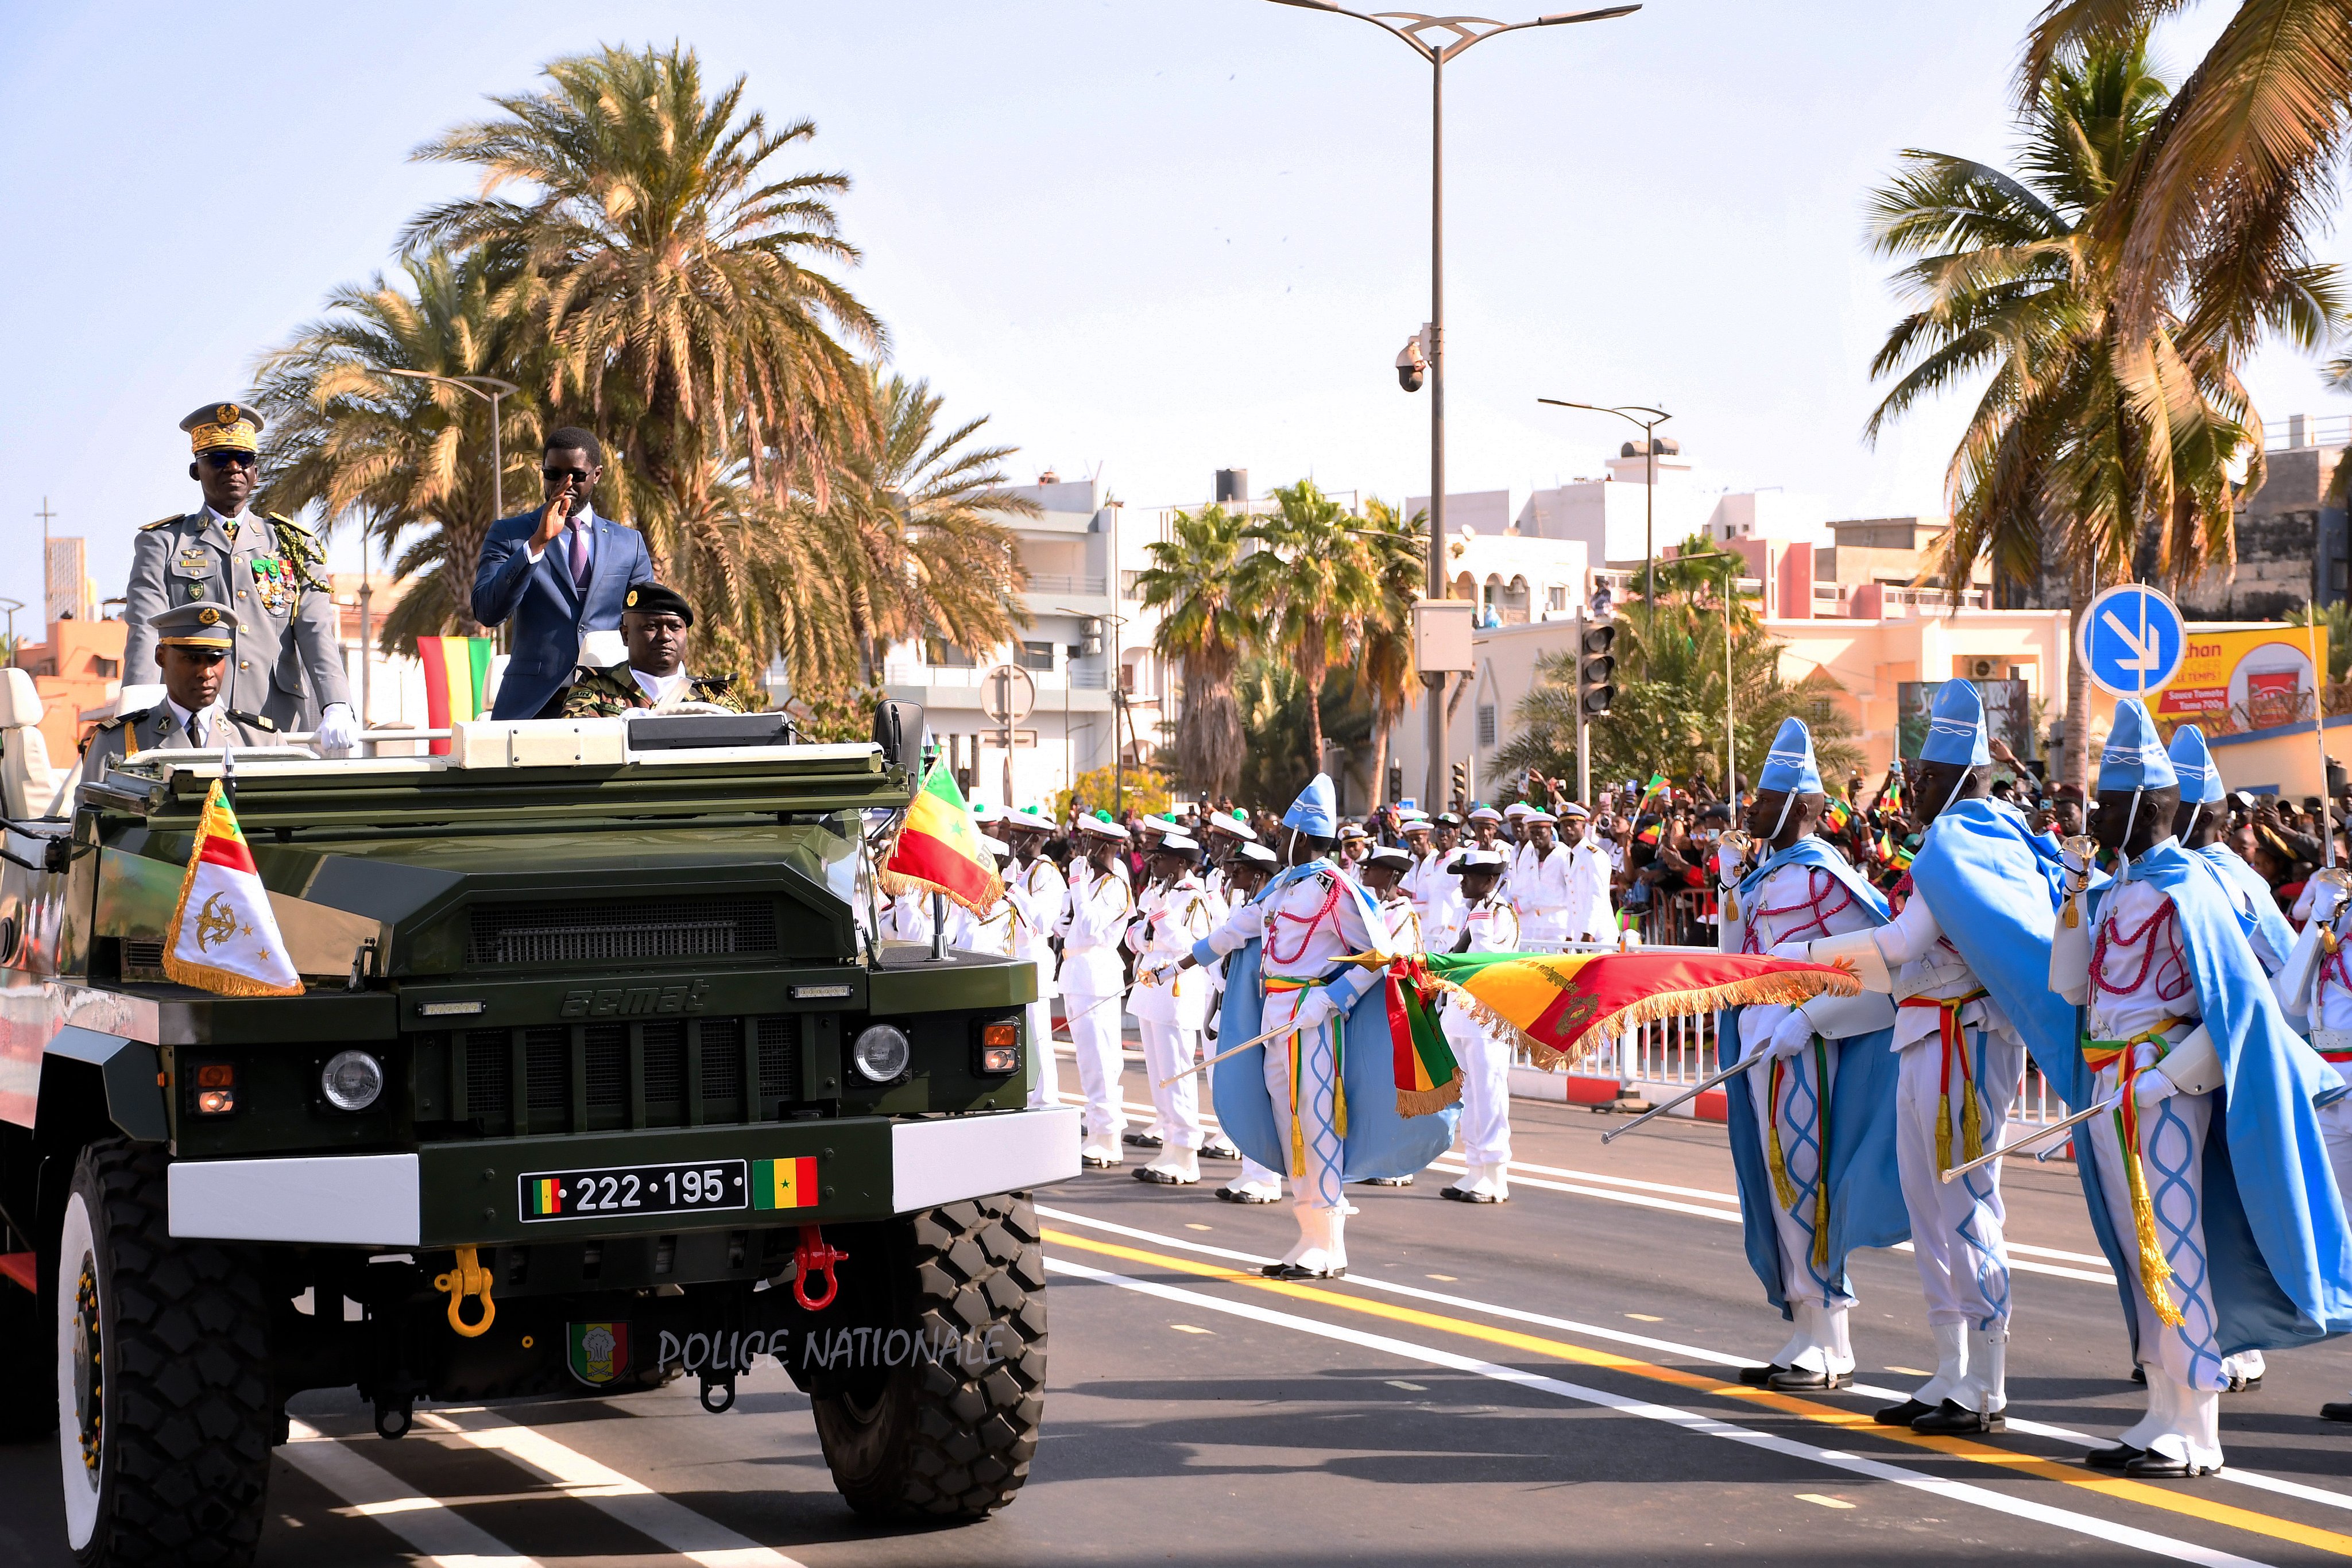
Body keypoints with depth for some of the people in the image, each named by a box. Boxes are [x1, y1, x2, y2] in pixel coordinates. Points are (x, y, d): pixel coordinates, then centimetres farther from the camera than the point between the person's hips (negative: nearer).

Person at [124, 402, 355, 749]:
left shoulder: (293, 548, 16)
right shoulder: (163, 544, 12)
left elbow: (316, 632, 3)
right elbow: (145, 629, -1)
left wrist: (337, 708, -15)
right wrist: (140, 714, -18)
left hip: (280, 724, 1)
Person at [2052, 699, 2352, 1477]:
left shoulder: (2184, 890, -12)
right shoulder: (2114, 893, 14)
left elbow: (2241, 1004, -17)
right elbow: (2068, 985, 9)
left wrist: (2166, 1079, -21)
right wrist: (2075, 893, 3)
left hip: (2162, 1091, -9)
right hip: (2111, 1093, 9)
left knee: (2175, 1250, -7)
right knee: (2140, 1258, 11)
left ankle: (2197, 1434, -4)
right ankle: (2162, 1419, 18)